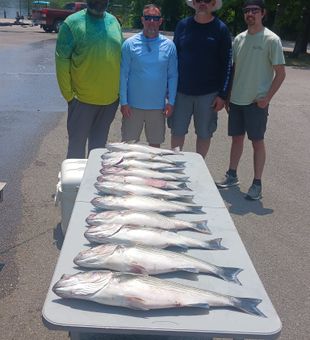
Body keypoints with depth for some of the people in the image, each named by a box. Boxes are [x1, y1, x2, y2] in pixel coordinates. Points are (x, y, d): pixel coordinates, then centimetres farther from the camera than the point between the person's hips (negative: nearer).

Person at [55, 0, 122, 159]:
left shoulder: (114, 22, 6)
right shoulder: (72, 23, -8)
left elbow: (122, 56, 10)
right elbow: (62, 62, -9)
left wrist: (121, 90, 7)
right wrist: (69, 96, -10)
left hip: (111, 99, 4)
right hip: (82, 99, -4)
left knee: (99, 144, 17)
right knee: (77, 145, 8)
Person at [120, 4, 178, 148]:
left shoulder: (169, 45, 2)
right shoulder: (130, 44, -3)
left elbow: (173, 76, 5)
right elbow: (123, 75, -3)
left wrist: (171, 102, 0)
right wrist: (123, 102, -7)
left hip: (158, 105, 2)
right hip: (133, 105, -1)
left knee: (155, 142, 12)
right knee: (128, 142, 7)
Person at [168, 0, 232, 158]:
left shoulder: (221, 29, -3)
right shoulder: (183, 25, 3)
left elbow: (227, 64, -3)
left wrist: (222, 95, -8)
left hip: (208, 94, -1)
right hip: (181, 91, 2)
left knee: (204, 134, 7)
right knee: (177, 131, 7)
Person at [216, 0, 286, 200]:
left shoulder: (271, 40, -8)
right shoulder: (239, 39, 8)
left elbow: (280, 73, -8)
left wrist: (267, 98, -14)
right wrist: (227, 94, 10)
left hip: (257, 102, -5)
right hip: (236, 99, 5)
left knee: (257, 141, 1)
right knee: (237, 138, 14)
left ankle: (257, 183, 10)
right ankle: (232, 176, 28)